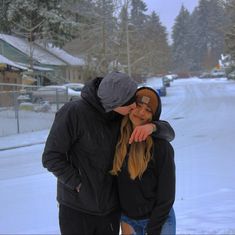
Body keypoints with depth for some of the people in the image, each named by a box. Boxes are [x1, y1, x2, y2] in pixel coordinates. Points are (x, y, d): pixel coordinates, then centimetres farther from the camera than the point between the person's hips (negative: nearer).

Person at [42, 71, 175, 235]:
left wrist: (153, 126, -22)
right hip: (76, 209, -4)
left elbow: (169, 133, 0)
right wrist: (79, 185, -16)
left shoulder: (124, 118, -3)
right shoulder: (73, 112, -17)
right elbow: (51, 157, -13)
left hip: (110, 209, 4)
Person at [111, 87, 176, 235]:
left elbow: (166, 194, -13)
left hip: (158, 220, -4)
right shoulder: (120, 140, -4)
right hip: (128, 220, 4)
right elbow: (119, 182, 3)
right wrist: (124, 220, -2)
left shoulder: (161, 146, -16)